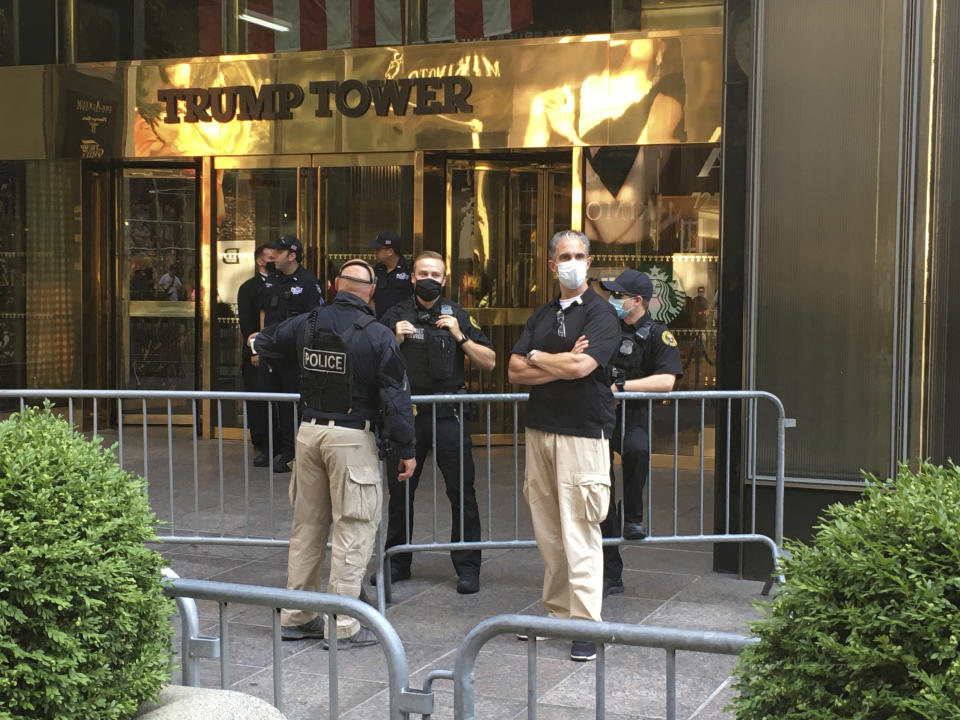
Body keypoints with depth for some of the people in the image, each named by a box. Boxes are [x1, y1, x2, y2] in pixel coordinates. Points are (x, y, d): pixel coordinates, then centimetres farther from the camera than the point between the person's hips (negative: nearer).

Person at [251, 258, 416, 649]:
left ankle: (296, 617, 23)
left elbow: (262, 343, 22)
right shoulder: (378, 335, -10)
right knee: (353, 529, 1)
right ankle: (343, 626, 2)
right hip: (352, 437, -5)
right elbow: (396, 395, -10)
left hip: (309, 432, 6)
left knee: (307, 525, 15)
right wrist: (406, 448, -3)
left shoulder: (306, 324, 4)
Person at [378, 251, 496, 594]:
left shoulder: (458, 316, 5)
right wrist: (395, 340, -11)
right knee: (399, 492, 9)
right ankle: (397, 562, 23)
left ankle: (468, 567, 7)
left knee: (462, 492, -2)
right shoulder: (396, 316, 6)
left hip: (448, 415, -1)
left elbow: (489, 362, 2)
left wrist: (460, 336, -9)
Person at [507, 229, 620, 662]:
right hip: (540, 430, 6)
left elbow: (580, 366, -19)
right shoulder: (542, 316, 15)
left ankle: (586, 626, -3)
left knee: (579, 533, -7)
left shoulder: (601, 314, -4)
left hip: (583, 434, -6)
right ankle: (557, 612, 20)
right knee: (547, 532, 10)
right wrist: (561, 366, -8)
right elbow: (514, 372, 6)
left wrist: (536, 358, -2)